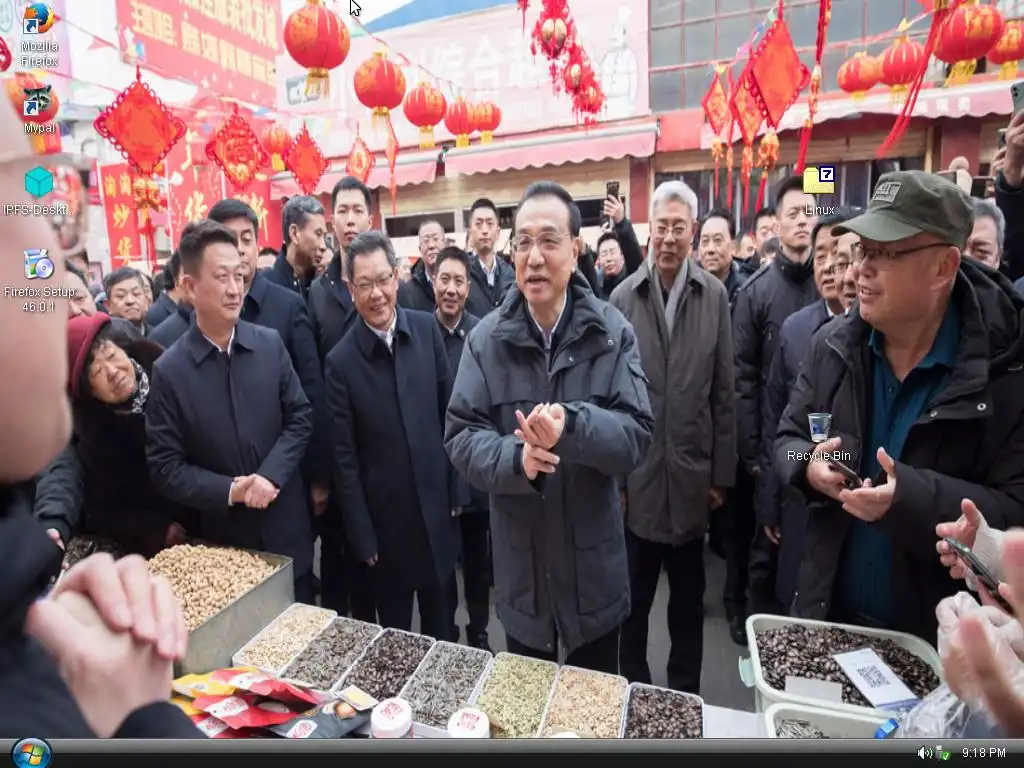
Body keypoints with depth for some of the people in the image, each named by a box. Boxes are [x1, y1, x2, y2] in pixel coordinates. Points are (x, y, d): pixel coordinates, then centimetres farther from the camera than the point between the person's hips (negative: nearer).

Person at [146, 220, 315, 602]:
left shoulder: (270, 344, -4)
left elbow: (301, 417, -2)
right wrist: (230, 490, -19)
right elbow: (164, 467, -7)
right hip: (222, 538, -1)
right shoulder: (168, 370, -10)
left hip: (286, 527, 2)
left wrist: (270, 475, -15)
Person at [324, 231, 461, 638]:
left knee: (442, 623, 23)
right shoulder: (341, 361, -13)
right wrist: (362, 538, -6)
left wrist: (457, 489, 3)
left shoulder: (427, 329, -5)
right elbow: (344, 457, -9)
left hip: (437, 507, 3)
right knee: (393, 630, 19)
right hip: (386, 520, -2)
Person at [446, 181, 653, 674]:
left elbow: (637, 436, -15)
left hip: (593, 561, 0)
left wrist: (572, 424, -34)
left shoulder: (612, 332, -9)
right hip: (519, 562, 1)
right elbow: (459, 437, -10)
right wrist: (515, 457, -29)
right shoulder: (486, 337, -7)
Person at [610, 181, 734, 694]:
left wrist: (721, 474, 2)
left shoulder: (715, 296, -1)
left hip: (692, 473, 1)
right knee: (633, 597, 15)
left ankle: (686, 693, 39)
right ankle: (634, 687, 37)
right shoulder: (623, 298, -4)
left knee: (688, 598, 19)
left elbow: (724, 393, 1)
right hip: (636, 473, -1)